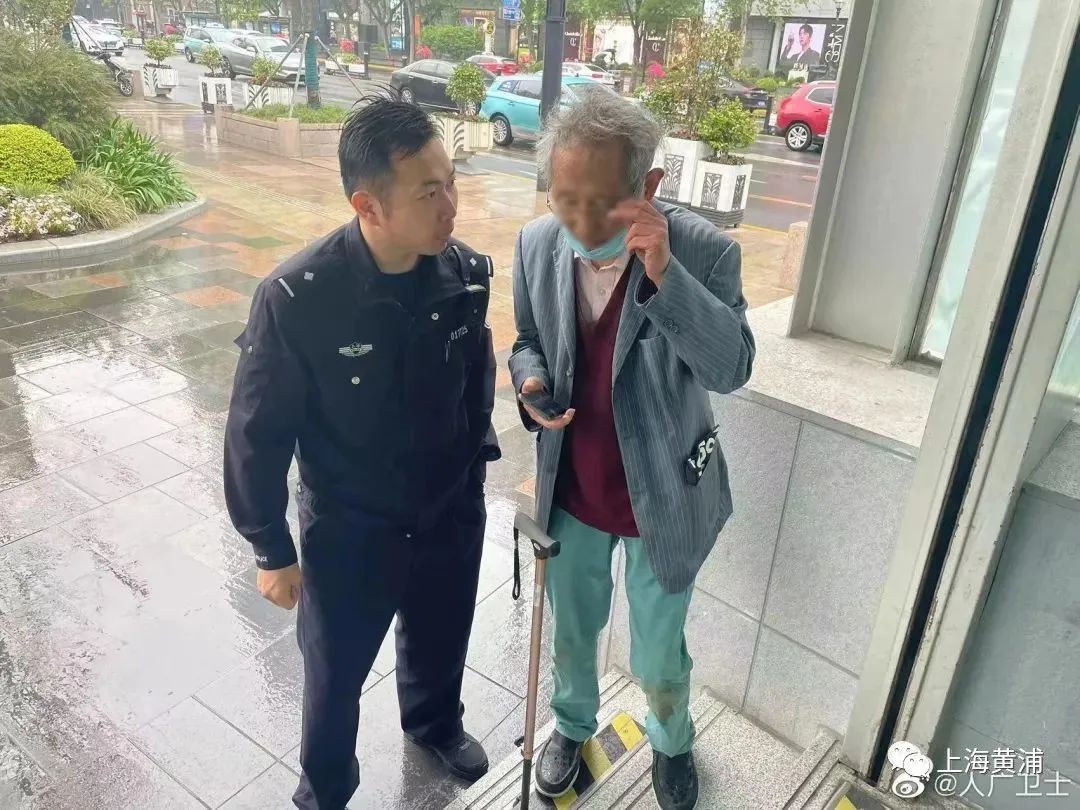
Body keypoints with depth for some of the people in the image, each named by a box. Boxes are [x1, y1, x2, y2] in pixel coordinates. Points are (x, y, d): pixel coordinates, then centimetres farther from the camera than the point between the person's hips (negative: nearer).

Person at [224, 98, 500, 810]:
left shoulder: (467, 272, -14)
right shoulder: (297, 299, -26)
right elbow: (257, 433, -14)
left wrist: (477, 456, 11)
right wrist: (271, 549, -7)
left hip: (453, 513, 4)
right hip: (348, 529, -3)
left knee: (441, 642, 28)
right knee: (336, 673, 20)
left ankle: (436, 723, 62)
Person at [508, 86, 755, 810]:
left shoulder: (704, 251, -21)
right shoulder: (538, 243, -11)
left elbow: (732, 369, -30)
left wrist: (663, 272, -41)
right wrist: (530, 381, -18)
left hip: (662, 498, -2)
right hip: (572, 492, 3)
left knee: (659, 655, 19)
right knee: (572, 633, 25)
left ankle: (672, 742, 53)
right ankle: (574, 724, 57)